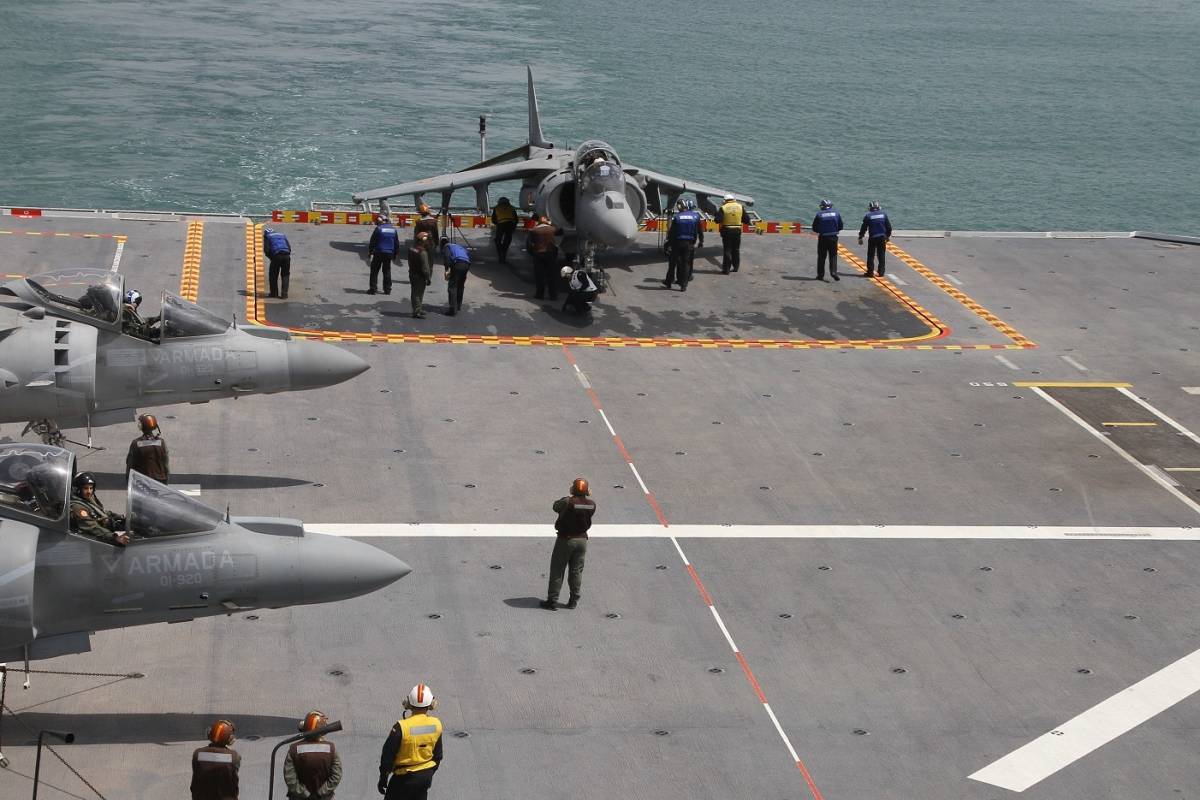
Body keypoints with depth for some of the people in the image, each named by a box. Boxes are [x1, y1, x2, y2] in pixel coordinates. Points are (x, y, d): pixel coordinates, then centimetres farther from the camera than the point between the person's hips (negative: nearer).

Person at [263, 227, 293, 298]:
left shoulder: (267, 236, 14)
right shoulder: (282, 235, 28)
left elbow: (266, 250, 2)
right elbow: (289, 247, 21)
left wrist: (271, 257, 16)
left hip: (276, 256, -4)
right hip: (286, 256, 4)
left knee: (273, 276, 12)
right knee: (285, 275, 13)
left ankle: (274, 293, 15)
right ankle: (284, 294, 6)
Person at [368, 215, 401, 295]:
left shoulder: (378, 228, -9)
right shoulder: (393, 229, 6)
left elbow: (373, 242, -7)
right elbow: (397, 243, 13)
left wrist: (370, 251, 2)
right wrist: (395, 253, 21)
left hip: (379, 253, -4)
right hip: (389, 253, 4)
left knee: (374, 270, 4)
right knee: (387, 271, 12)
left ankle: (372, 288, 1)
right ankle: (387, 289, 11)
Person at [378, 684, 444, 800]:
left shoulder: (401, 727, -23)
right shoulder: (436, 725, -8)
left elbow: (388, 755, -14)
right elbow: (438, 755, 6)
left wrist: (383, 779, -1)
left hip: (405, 777, -5)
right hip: (426, 775, 5)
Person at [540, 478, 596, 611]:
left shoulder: (568, 502, -21)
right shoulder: (591, 504, -8)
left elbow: (556, 506, -4)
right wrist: (587, 495, 12)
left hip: (566, 540, -4)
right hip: (582, 540, 4)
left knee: (557, 571, 4)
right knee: (576, 570, 14)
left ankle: (552, 601, 6)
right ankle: (573, 601, 18)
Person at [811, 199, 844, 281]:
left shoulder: (819, 214, -6)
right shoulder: (836, 213, 1)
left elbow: (814, 228, -1)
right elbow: (840, 226, 7)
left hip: (823, 238, -1)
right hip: (833, 237, 1)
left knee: (821, 257, 9)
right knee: (833, 256, 8)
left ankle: (820, 275, 12)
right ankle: (833, 271, -10)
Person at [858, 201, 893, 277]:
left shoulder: (868, 216, -5)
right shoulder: (883, 214, 3)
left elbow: (863, 228, -3)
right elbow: (888, 226, 8)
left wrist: (860, 238, 5)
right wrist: (888, 236, 20)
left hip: (872, 238, -3)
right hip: (882, 237, 3)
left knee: (871, 255, 5)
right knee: (881, 255, 9)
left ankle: (870, 272, 2)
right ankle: (881, 272, 10)